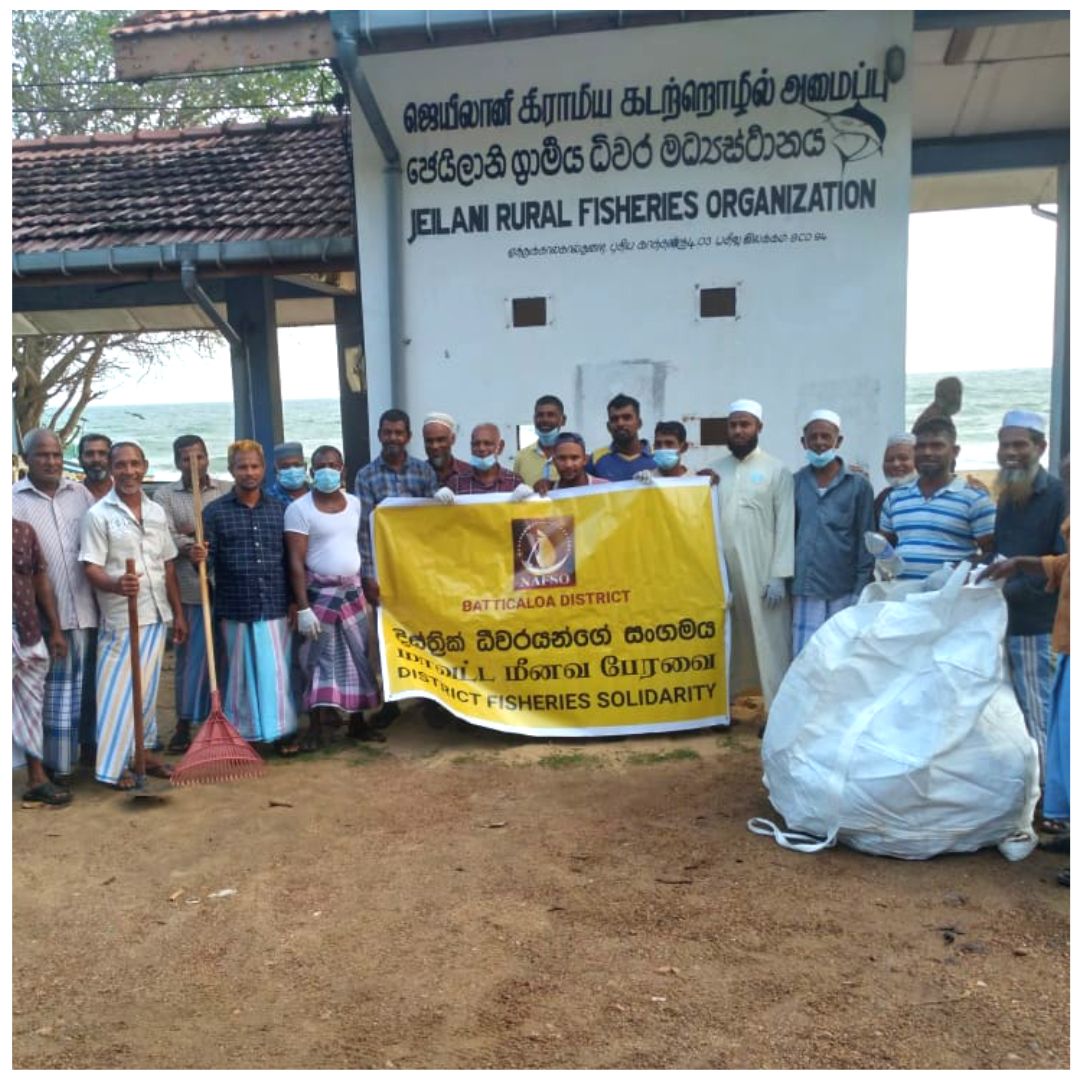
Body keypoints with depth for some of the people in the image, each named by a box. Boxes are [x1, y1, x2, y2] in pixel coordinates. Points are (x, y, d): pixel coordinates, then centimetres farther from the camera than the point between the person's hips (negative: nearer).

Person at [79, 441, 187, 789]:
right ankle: (112, 766, 7)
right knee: (118, 691, -2)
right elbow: (91, 568, -12)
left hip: (156, 616, 5)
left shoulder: (157, 512, 10)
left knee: (148, 689, 13)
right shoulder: (98, 515, -7)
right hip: (119, 619, -5)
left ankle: (145, 751, 26)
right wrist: (116, 584, -33)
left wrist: (178, 612, 12)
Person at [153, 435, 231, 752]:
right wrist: (189, 548, -25)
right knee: (190, 655, 4)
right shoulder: (164, 495, 8)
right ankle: (184, 723, 13)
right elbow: (165, 537, -7)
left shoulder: (228, 491, 9)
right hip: (188, 589, 0)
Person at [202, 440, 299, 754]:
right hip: (235, 608, -1)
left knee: (278, 670, 5)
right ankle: (243, 734, 20)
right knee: (240, 672, 8)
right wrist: (199, 557, -25)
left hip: (275, 607, 1)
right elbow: (208, 558, -1)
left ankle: (282, 731, 16)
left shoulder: (279, 509, 7)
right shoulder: (216, 512, 1)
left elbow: (291, 559, 9)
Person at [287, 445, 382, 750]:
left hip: (353, 591, 5)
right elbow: (296, 562, -12)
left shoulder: (356, 504, 5)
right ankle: (315, 728, 7)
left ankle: (357, 722, 19)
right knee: (319, 660, -1)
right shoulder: (299, 509, -8)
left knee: (358, 656, 9)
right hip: (319, 593, -4)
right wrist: (302, 607, -16)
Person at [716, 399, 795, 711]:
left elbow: (785, 526, -4)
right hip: (721, 572, 3)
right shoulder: (715, 471, 11)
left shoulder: (777, 470, 1)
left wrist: (779, 576, -10)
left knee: (769, 643, 0)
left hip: (762, 572, -3)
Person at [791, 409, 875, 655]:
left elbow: (866, 541, 2)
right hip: (805, 590, 1)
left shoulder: (858, 485, 3)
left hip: (844, 591, -1)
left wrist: (861, 590, -4)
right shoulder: (796, 483, 7)